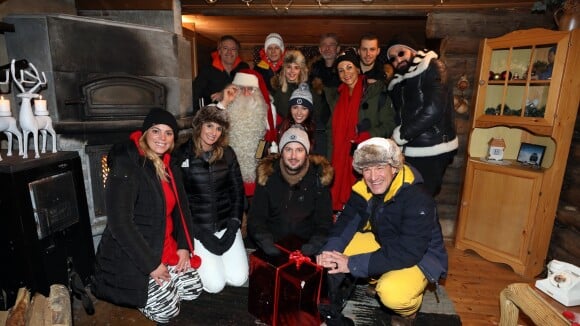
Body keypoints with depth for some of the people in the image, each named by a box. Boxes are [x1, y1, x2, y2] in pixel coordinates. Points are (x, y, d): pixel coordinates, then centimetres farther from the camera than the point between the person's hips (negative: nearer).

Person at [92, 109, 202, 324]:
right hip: (130, 255, -7)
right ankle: (135, 295, 21)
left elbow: (181, 208, 9)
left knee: (193, 288, 6)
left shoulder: (170, 167, 4)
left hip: (165, 248, 7)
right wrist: (151, 264, -22)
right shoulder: (125, 168, -21)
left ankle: (144, 293, 27)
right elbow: (119, 223, -25)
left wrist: (184, 246, -2)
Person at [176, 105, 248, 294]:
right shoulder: (182, 155, -6)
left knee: (238, 279, -5)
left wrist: (233, 227, -5)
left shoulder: (227, 154, 3)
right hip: (197, 227, -3)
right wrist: (201, 234, -12)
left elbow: (238, 191, 5)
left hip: (226, 224, 3)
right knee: (215, 285, -8)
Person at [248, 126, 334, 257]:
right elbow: (255, 218, 1)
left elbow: (324, 220, 3)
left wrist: (316, 243, -16)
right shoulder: (267, 175, 0)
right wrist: (265, 241, -17)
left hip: (306, 244, 1)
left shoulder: (319, 176, 0)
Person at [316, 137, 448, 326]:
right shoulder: (364, 189, -13)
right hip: (383, 244, 6)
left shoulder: (418, 200, -31)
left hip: (420, 257, -5)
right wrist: (330, 250, -32)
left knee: (392, 294, -33)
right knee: (334, 249, -11)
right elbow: (346, 222, -11)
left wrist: (353, 264, -36)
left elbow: (407, 253, -35)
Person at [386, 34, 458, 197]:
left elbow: (434, 109, -17)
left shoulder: (433, 68, -5)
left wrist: (401, 135, -12)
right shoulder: (397, 83, 17)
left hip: (432, 151, -6)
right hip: (409, 151, 7)